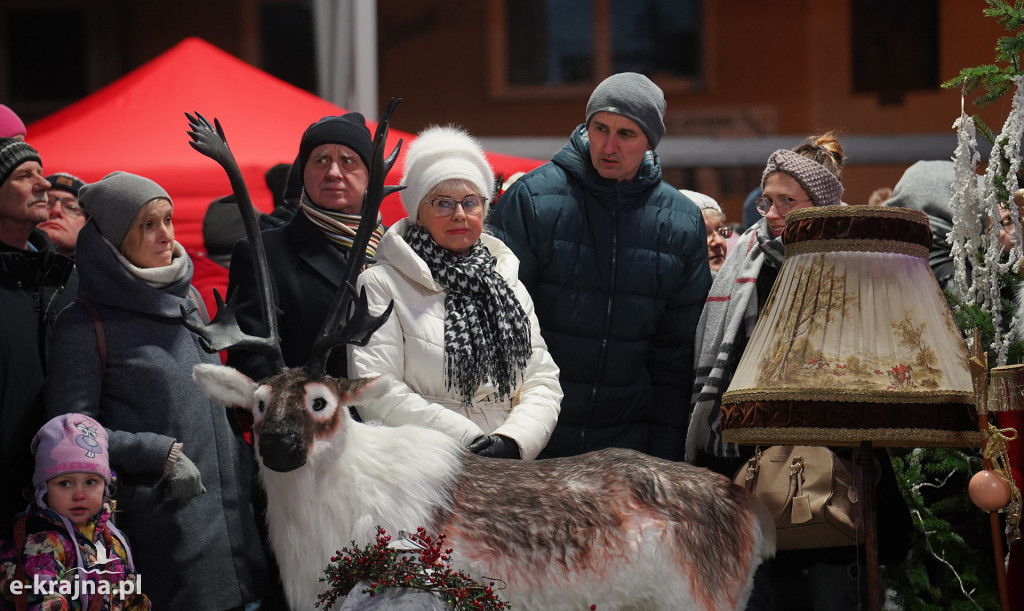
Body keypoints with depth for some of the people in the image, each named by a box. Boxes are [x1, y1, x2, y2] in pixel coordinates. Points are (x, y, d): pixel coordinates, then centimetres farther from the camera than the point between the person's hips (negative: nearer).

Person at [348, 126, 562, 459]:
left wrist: (513, 439, -5)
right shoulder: (381, 284, 6)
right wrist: (465, 439, -10)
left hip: (507, 472, 3)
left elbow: (543, 382, 15)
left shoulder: (509, 286, 21)